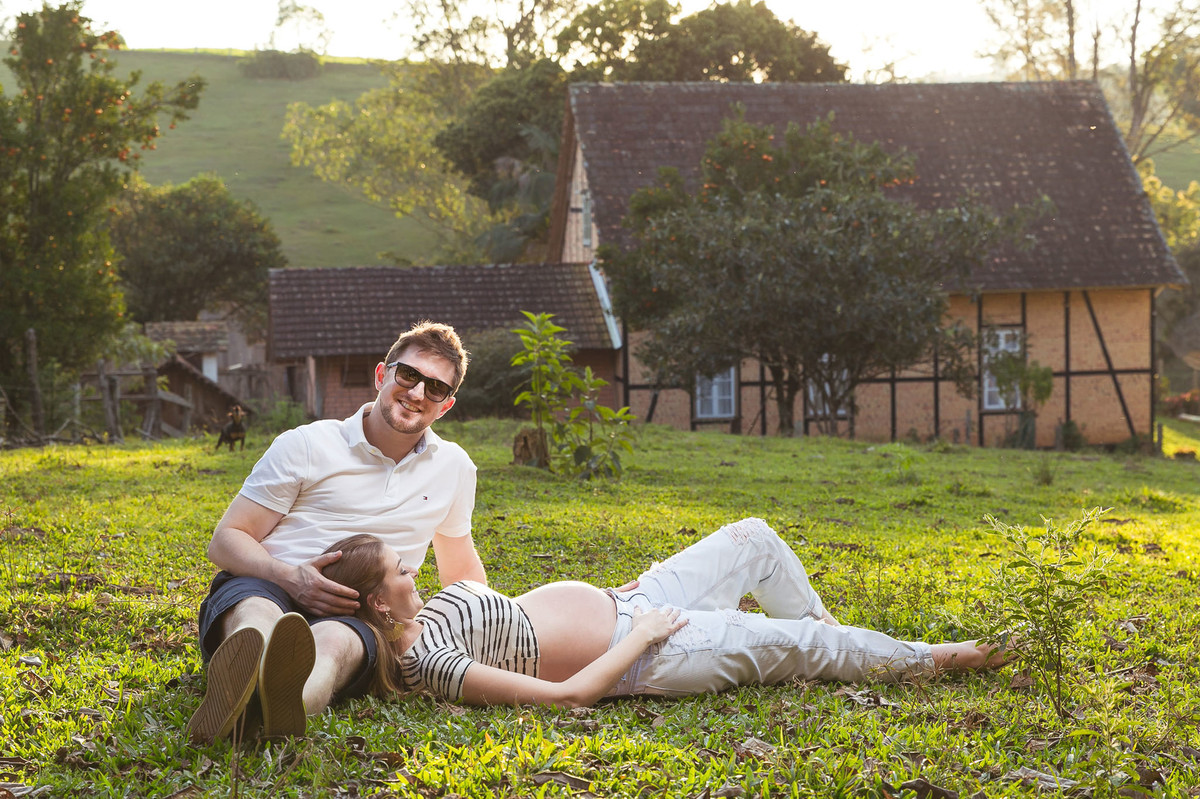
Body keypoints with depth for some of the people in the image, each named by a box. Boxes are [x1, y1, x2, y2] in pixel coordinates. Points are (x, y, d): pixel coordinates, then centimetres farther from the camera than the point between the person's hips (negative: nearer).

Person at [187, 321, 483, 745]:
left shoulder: (454, 468, 18)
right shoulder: (306, 446, 6)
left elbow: (462, 569, 34)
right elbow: (225, 541, 4)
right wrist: (291, 578, -17)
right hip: (264, 587, -1)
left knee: (334, 642, -39)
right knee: (257, 616, -41)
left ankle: (277, 704, -77)